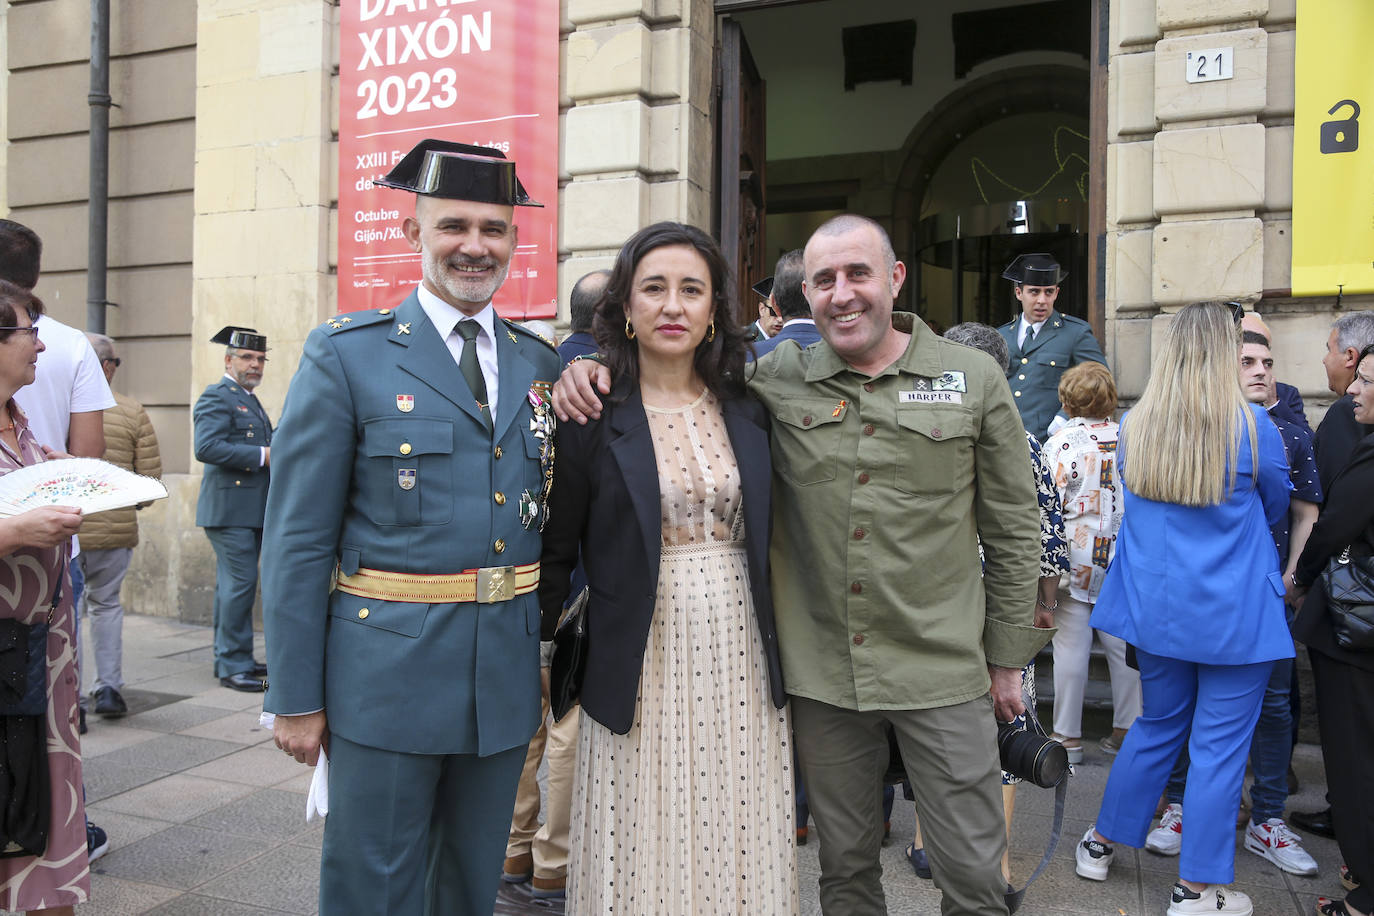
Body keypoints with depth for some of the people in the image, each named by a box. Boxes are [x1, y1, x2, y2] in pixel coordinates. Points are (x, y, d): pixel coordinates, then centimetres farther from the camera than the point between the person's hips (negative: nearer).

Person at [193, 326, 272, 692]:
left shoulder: (251, 401, 22)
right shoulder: (217, 397, -8)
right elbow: (207, 448, -21)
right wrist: (262, 455, -19)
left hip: (252, 510, 9)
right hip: (230, 508, -9)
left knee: (232, 585, 14)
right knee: (240, 584, -9)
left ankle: (228, 659, 22)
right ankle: (235, 666, -1)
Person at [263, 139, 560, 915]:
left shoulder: (541, 365, 7)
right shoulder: (347, 354, -6)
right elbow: (298, 538, -7)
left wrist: (552, 662, 3)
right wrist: (296, 697, -7)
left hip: (508, 680, 4)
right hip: (386, 673, -4)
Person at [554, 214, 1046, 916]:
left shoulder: (973, 379, -1)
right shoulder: (775, 380, 0)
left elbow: (1013, 531, 4)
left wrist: (1007, 658, 5)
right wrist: (593, 367, -10)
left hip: (943, 673, -1)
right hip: (821, 673, 1)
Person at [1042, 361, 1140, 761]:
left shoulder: (1060, 442, -9)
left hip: (1077, 560, -4)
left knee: (1071, 645, 3)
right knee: (1124, 645, 12)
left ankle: (1068, 736, 10)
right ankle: (1127, 729, 21)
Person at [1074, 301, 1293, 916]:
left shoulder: (1132, 424, -2)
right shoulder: (1250, 425, -13)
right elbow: (1276, 506, 5)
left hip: (1156, 604, 5)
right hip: (1233, 612, -4)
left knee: (1156, 726, 20)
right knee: (1220, 745, 7)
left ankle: (1101, 843, 31)